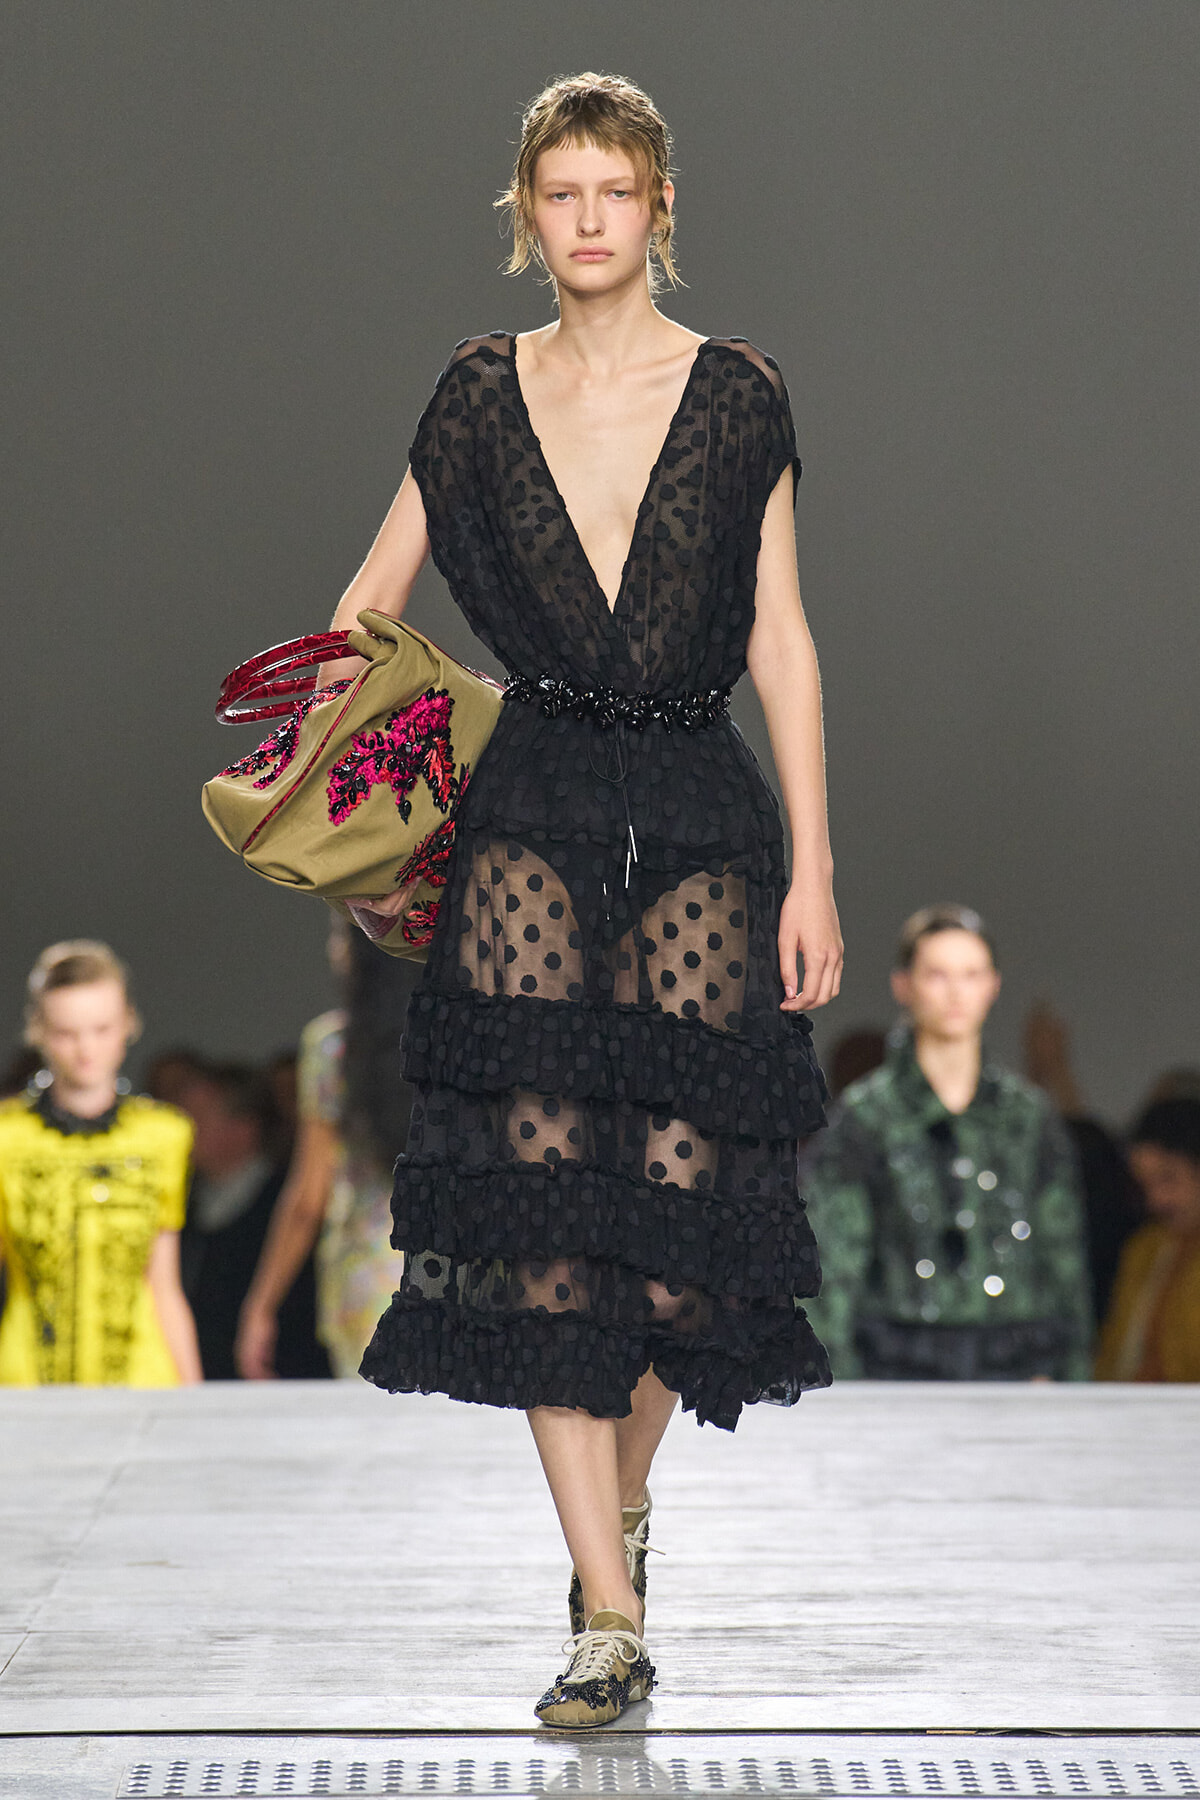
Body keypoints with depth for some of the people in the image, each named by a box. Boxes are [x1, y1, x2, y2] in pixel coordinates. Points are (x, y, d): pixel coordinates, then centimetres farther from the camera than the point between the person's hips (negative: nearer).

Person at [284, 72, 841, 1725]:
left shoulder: (737, 395, 4)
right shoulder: (480, 396, 8)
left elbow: (782, 643, 3)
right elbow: (367, 609, 16)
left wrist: (813, 871, -1)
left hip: (699, 815, -1)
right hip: (531, 820, 1)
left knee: (684, 1185, -6)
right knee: (541, 1196, -9)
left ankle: (623, 1499, 25)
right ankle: (609, 1613, -6)